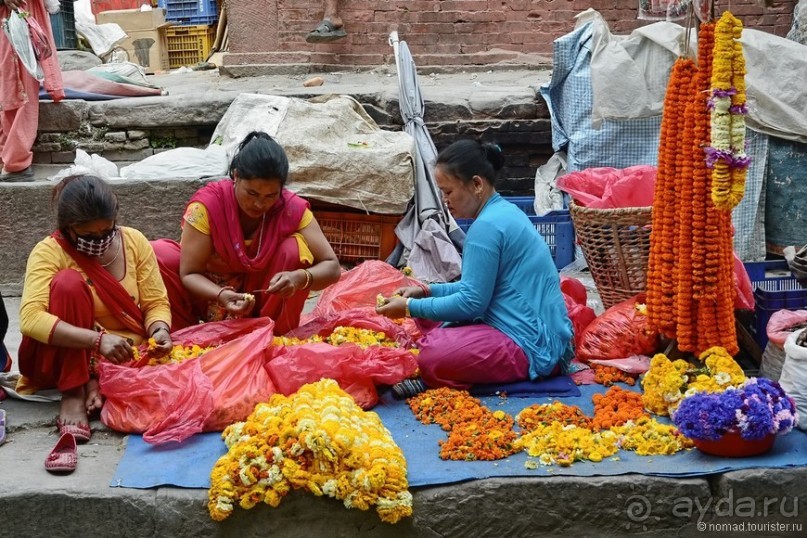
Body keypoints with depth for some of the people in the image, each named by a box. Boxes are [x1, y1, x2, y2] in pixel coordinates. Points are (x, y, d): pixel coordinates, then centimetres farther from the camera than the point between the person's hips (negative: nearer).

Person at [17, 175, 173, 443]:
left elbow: (156, 303, -2)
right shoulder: (48, 252, -15)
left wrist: (160, 330, -25)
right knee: (69, 282, -29)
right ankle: (74, 392, -27)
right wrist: (98, 340, -39)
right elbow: (31, 319, -29)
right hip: (64, 356, -2)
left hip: (123, 354, 2)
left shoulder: (134, 241, -4)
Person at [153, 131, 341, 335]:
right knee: (159, 253, -26)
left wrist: (299, 278, -41)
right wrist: (221, 295, -42)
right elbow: (189, 274, -21)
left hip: (261, 300, 1)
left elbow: (331, 267, -19)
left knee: (294, 248, -25)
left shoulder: (292, 209, -20)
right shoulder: (207, 204, -24)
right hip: (209, 293, -1)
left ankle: (275, 334, -12)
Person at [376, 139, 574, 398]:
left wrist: (411, 307, -8)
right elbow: (479, 287, 19)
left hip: (532, 348, -11)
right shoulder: (505, 211, 12)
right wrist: (426, 291, 12)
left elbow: (471, 302, -16)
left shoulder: (487, 226, -18)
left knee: (428, 356, -29)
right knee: (428, 316, 17)